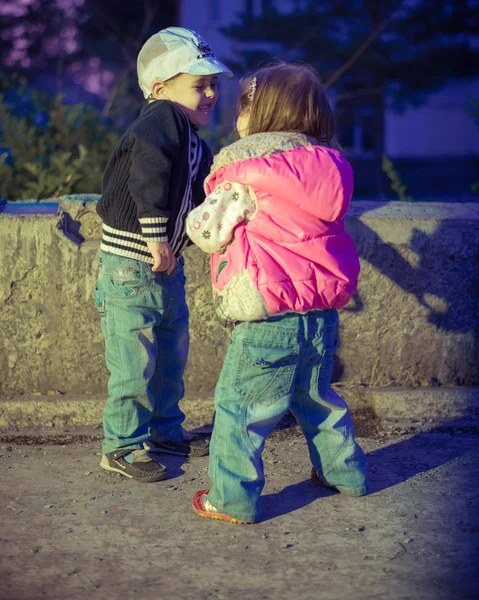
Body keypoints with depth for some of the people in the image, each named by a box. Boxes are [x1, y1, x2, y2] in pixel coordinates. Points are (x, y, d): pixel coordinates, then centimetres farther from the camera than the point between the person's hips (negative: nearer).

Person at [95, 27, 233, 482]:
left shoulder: (195, 143, 11)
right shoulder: (163, 119, -18)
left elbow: (197, 196, 21)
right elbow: (148, 175, -31)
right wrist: (156, 237, -29)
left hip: (167, 264, 10)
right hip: (130, 268, -9)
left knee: (172, 352, 20)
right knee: (135, 362, -2)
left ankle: (164, 430, 38)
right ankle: (121, 446, 13)